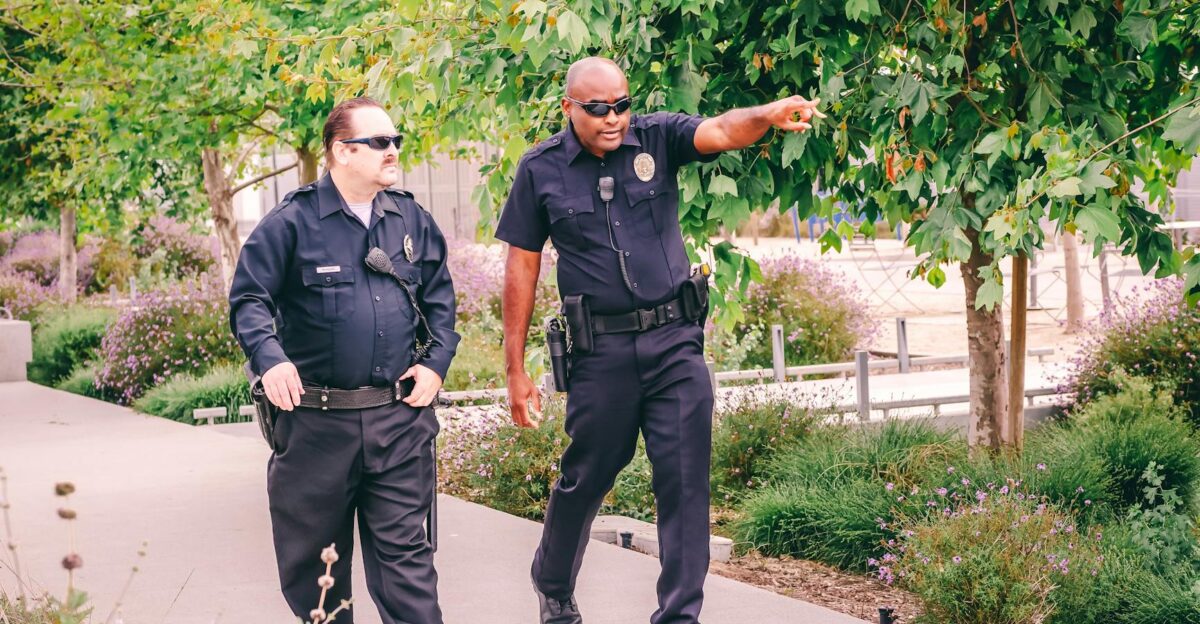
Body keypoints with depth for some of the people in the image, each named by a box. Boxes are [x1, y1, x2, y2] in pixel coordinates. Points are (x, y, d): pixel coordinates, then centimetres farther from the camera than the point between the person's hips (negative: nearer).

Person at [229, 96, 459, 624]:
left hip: (399, 418, 2)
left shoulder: (413, 221, 8)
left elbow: (439, 299, 17)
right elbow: (249, 299, -6)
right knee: (312, 551, 11)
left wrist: (436, 362, 4)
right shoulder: (292, 222, -5)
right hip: (316, 421, -2)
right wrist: (270, 358, -23)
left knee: (404, 549, 4)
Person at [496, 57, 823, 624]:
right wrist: (515, 370, 1)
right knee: (586, 477, 13)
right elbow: (522, 266, 2)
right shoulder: (540, 169, -1)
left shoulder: (658, 139, 0)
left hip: (675, 342, 1)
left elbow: (720, 131, -19)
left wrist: (768, 115, -43)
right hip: (601, 351, 0)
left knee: (686, 482, -1)